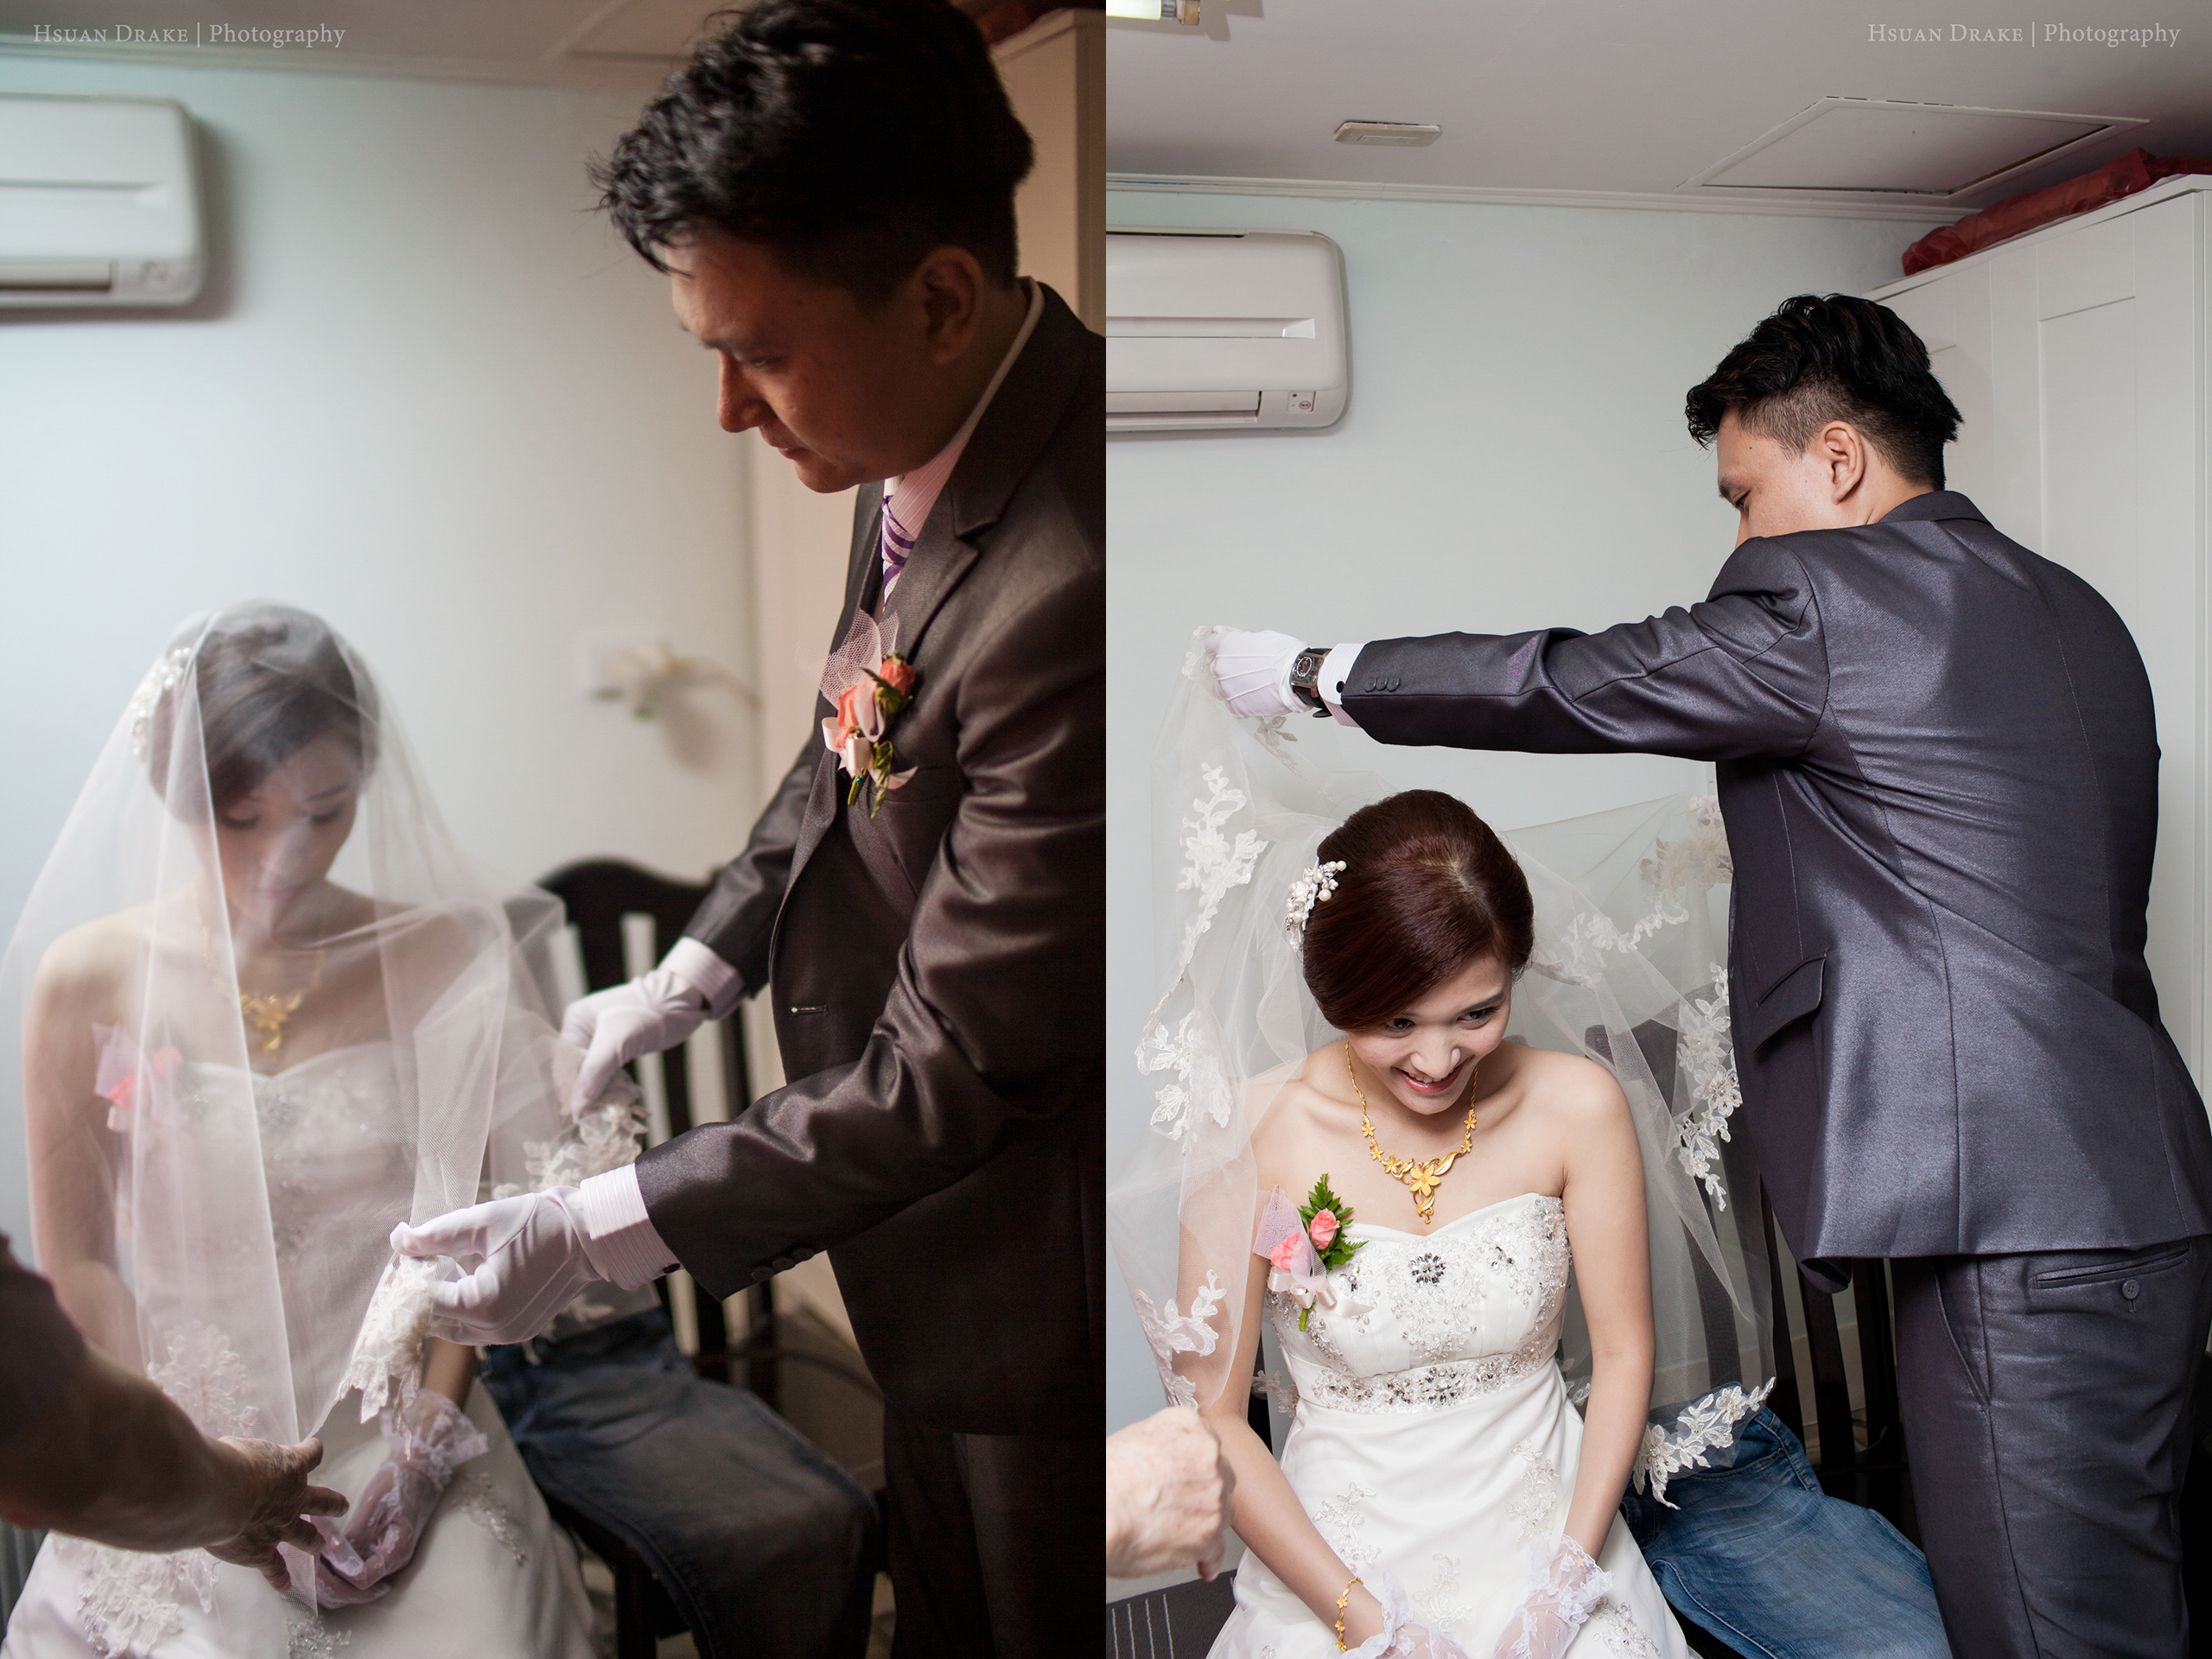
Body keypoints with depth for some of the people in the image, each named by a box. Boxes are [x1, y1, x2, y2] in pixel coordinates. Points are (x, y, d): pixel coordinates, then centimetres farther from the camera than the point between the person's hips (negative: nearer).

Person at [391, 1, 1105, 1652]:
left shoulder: (1070, 592, -37)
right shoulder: (939, 429, -9)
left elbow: (943, 1077, -28)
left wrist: (588, 1234, -20)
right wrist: (692, 975, 4)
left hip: (1031, 1275, -8)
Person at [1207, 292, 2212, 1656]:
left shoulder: (1820, 601, -11)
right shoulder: (2076, 612, 16)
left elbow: (1562, 686, -4)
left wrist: (1309, 673, 9)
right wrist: (1773, 831, 32)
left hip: (2018, 1231, -9)